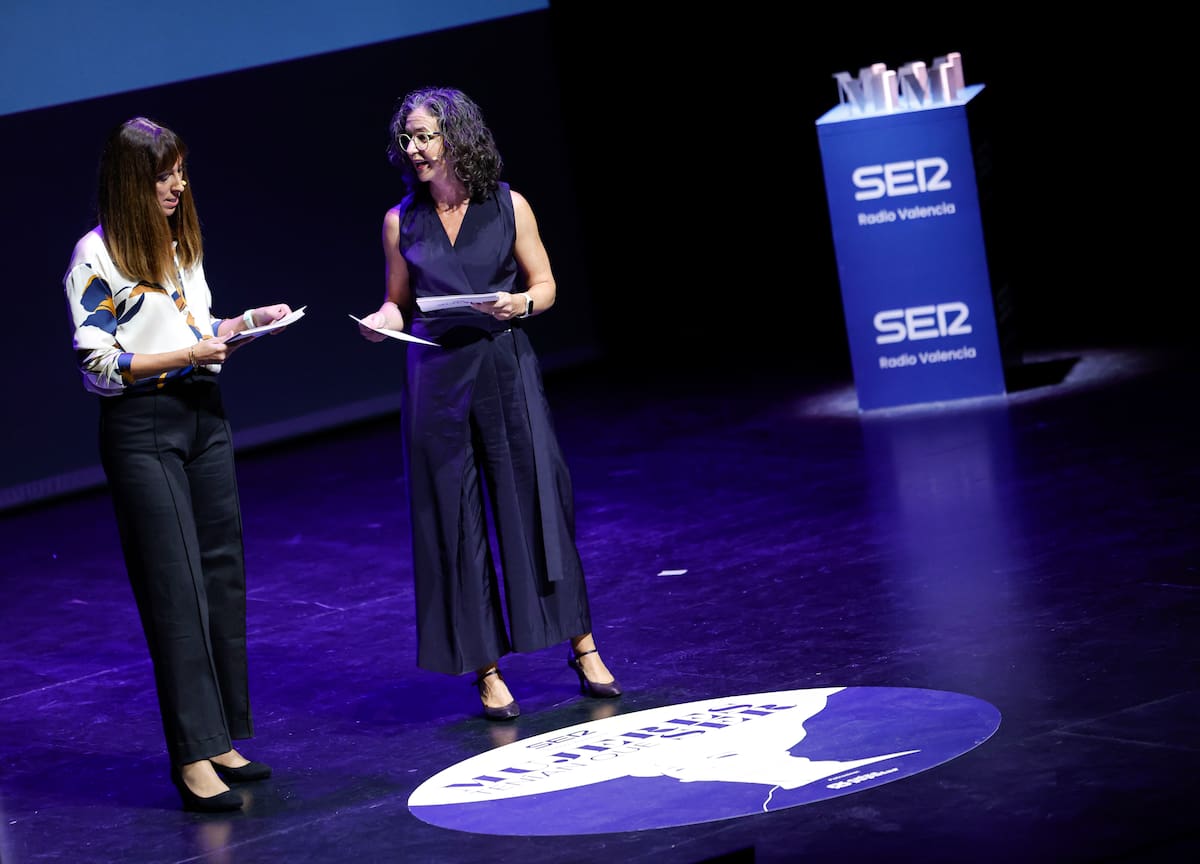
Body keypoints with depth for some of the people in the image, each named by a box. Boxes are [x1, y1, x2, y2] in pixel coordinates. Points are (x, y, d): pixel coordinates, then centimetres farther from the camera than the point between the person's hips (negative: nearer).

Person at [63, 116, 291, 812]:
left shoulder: (182, 241, 12)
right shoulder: (97, 256, -11)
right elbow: (99, 360, -14)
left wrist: (244, 324, 2)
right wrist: (188, 354, -19)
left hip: (202, 415, 8)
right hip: (140, 428, -7)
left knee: (222, 576, 8)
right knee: (175, 588, -9)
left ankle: (221, 738, 15)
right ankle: (193, 758, -7)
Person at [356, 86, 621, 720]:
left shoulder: (508, 207, 0)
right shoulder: (401, 221, 4)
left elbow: (545, 286, 5)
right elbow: (400, 301, 12)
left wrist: (519, 302, -15)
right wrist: (382, 320, -9)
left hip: (505, 369, -1)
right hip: (436, 376, 1)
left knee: (536, 502, 0)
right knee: (455, 520, 2)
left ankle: (581, 646, 13)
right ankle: (486, 670, 10)